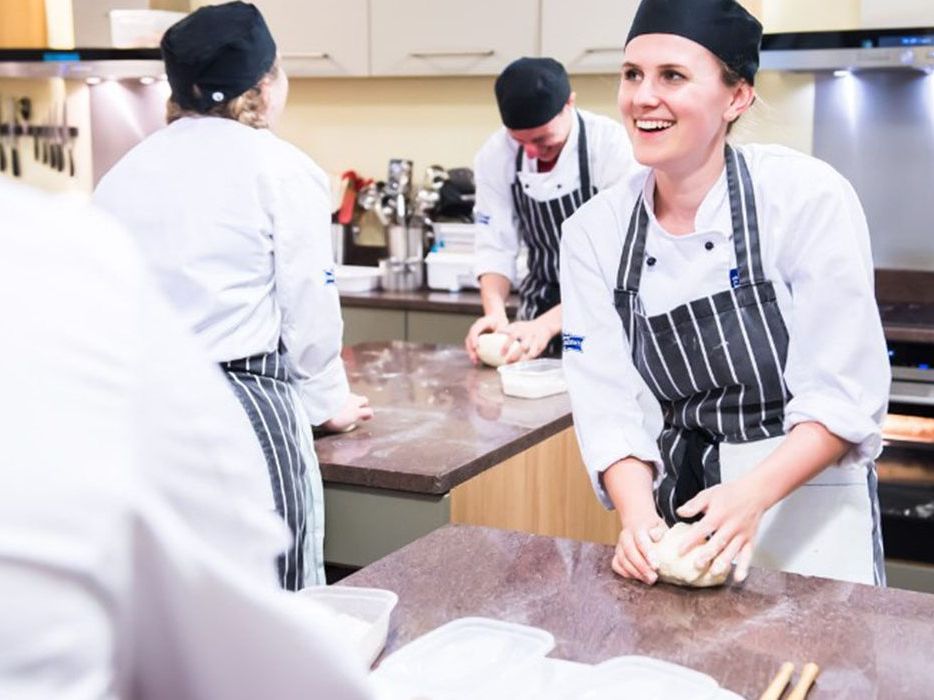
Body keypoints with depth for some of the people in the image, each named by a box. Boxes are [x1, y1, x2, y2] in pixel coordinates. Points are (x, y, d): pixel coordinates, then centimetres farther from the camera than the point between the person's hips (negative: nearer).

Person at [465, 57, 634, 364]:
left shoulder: (612, 146, -20)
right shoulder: (495, 155, -8)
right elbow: (496, 247, -5)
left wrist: (548, 323, -32)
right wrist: (495, 311, -24)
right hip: (541, 301, 3)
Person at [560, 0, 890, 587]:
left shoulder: (810, 197, -17)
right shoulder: (593, 231, -6)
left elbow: (847, 392, -15)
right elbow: (610, 406, -7)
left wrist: (753, 494, -28)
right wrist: (638, 517, -22)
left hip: (808, 507, -3)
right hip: (676, 506, 3)